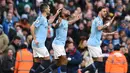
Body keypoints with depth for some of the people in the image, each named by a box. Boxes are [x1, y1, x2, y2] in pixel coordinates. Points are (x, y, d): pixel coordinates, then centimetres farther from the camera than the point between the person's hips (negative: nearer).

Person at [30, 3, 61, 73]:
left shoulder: (44, 19, 16)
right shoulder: (41, 18, -12)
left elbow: (50, 21, 41)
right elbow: (32, 27, -21)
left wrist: (56, 14, 35)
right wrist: (35, 39, -20)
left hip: (40, 44, 9)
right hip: (39, 43, -9)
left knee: (37, 63, 7)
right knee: (47, 60, -8)